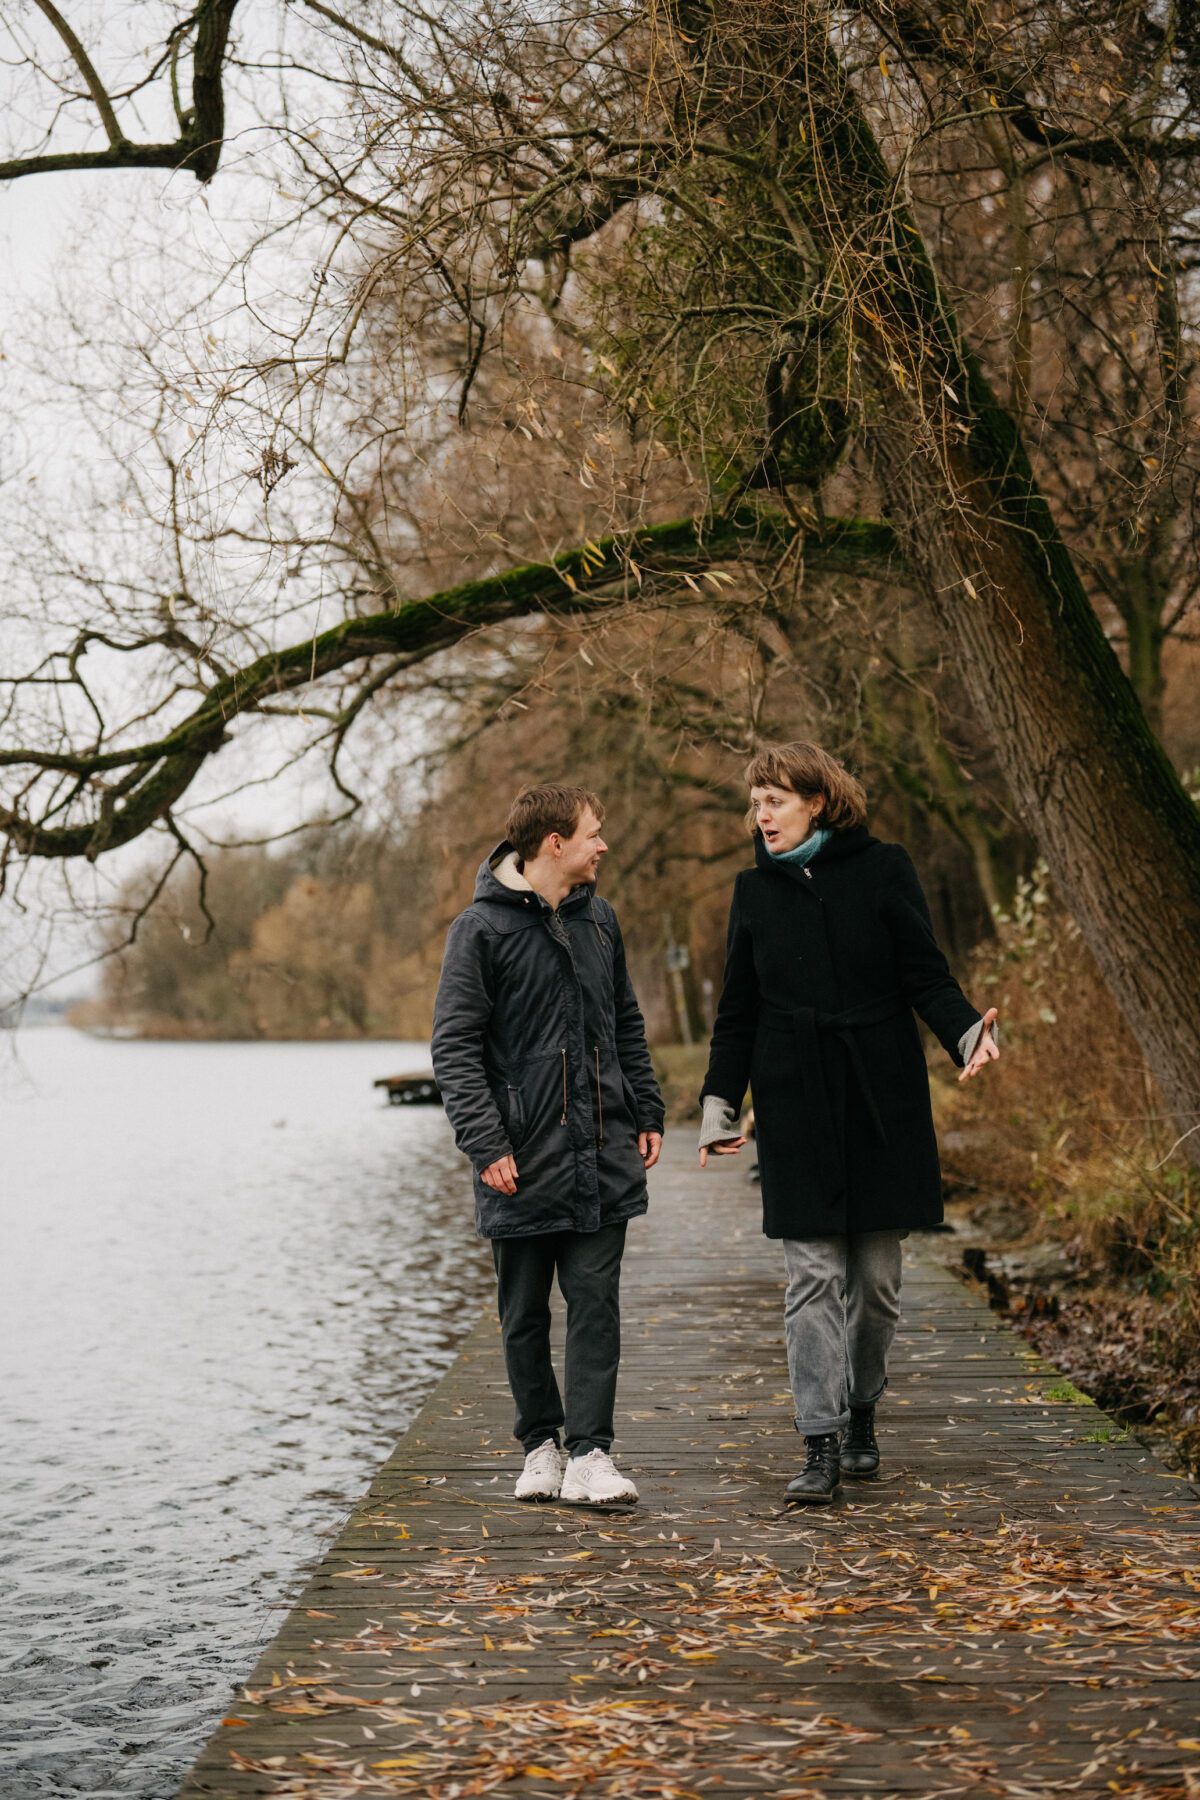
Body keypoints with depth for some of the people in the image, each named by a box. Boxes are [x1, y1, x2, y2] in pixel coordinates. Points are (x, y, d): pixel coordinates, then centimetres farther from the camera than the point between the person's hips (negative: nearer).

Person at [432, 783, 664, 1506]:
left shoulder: (599, 919, 11)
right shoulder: (483, 928, -6)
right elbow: (455, 1046, -8)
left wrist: (648, 1113, 14)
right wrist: (485, 1143, -15)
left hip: (604, 1156, 4)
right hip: (523, 1160, -4)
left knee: (596, 1301, -1)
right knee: (525, 1311, 7)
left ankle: (590, 1452, 1)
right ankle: (541, 1444, 20)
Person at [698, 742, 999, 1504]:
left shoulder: (883, 870, 1)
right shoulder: (756, 890, 9)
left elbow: (926, 976, -2)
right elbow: (739, 1011, 14)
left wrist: (967, 1033, -20)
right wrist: (721, 1106, 10)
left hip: (882, 1102, -1)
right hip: (796, 1107, 1)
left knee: (877, 1272, 5)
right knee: (814, 1274, -5)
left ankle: (861, 1415, 25)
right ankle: (821, 1446, -5)